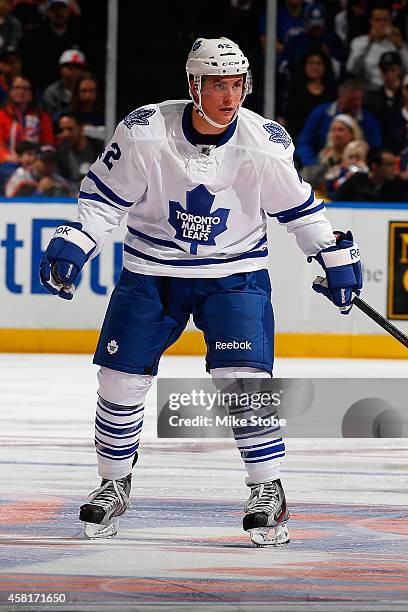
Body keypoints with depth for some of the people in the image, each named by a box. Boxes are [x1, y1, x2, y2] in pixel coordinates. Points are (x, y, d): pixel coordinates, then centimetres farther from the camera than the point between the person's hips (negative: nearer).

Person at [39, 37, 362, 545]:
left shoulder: (265, 143, -13)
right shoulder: (144, 133, -18)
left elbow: (296, 204, 3)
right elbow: (104, 194, -6)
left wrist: (335, 256, 5)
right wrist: (73, 242, -17)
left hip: (235, 271, -1)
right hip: (151, 271, 1)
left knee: (245, 379, -16)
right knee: (121, 379, 1)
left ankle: (268, 490, 0)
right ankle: (114, 484, 24)